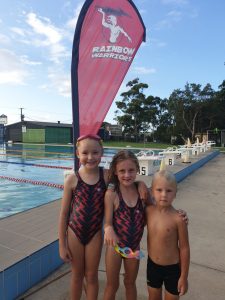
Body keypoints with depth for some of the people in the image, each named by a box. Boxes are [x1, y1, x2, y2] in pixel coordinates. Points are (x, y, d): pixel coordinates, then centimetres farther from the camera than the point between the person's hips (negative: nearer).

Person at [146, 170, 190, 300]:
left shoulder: (178, 219, -25)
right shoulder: (148, 211, -14)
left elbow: (184, 248, -15)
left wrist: (184, 276, -9)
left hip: (172, 268, -3)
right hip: (152, 265, 4)